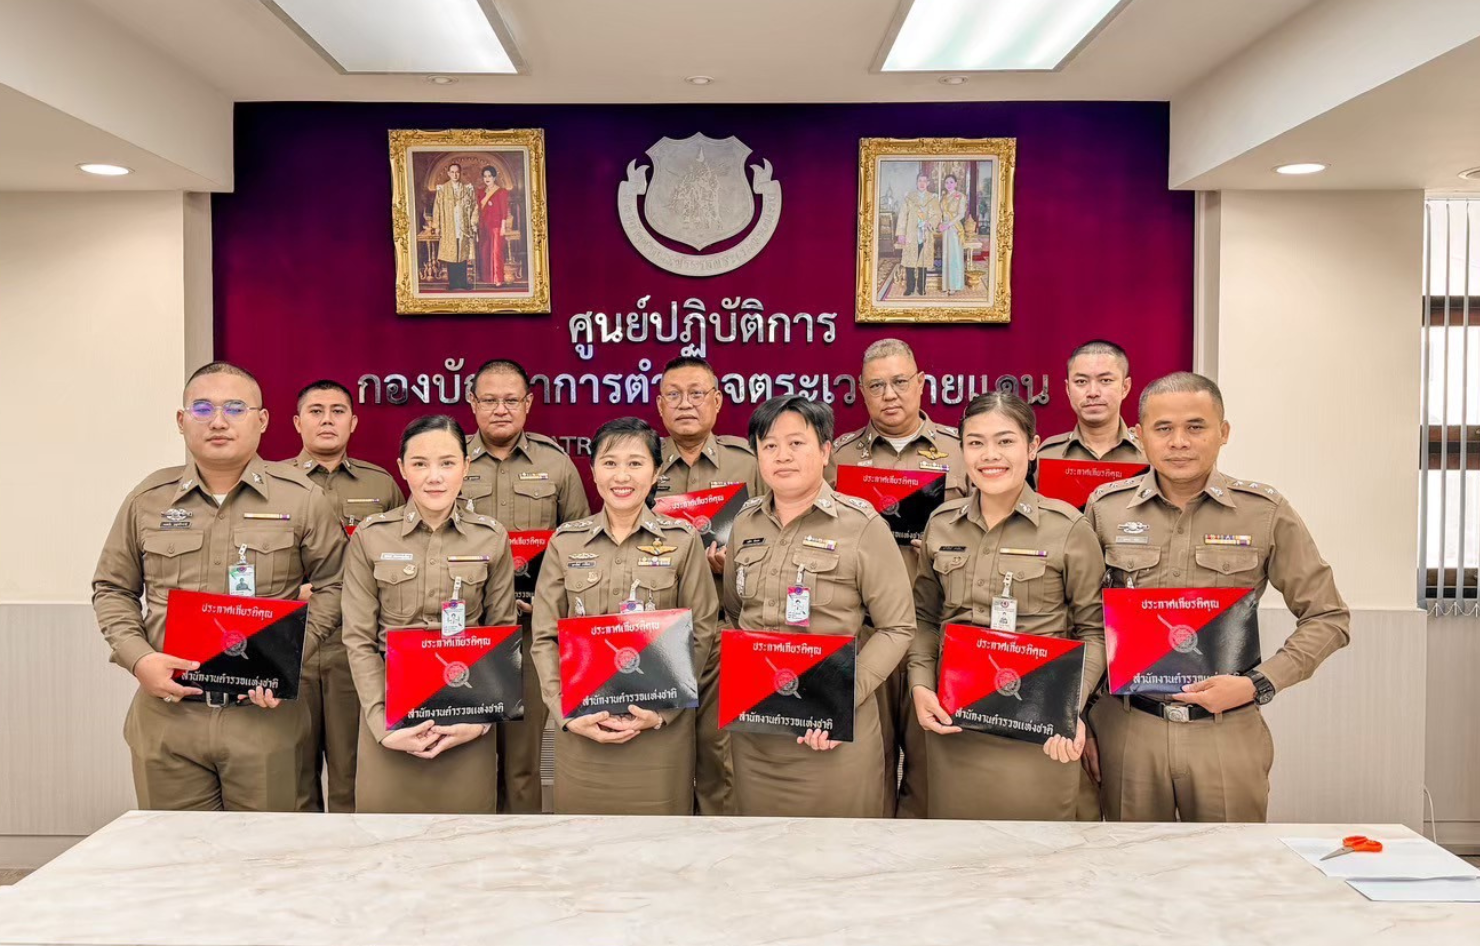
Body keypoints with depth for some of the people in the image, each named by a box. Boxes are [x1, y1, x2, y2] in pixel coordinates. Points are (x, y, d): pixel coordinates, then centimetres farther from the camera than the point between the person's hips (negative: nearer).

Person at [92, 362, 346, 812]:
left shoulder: (300, 498, 0)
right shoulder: (148, 499, 7)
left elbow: (332, 584, 5)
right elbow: (112, 589, 15)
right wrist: (138, 659, -2)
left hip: (266, 713, -2)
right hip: (167, 714, 2)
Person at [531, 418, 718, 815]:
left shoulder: (683, 541, 0)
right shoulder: (565, 541, 4)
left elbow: (700, 635, -1)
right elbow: (545, 637, 3)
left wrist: (662, 711, -10)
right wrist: (566, 714, -8)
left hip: (662, 728, -1)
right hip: (580, 728, 1)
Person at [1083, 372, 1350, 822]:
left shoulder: (1265, 512, -2)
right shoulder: (1105, 507, 1)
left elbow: (1328, 618, 4)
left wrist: (1258, 685, -9)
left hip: (1228, 733, 0)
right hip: (1126, 730, 1)